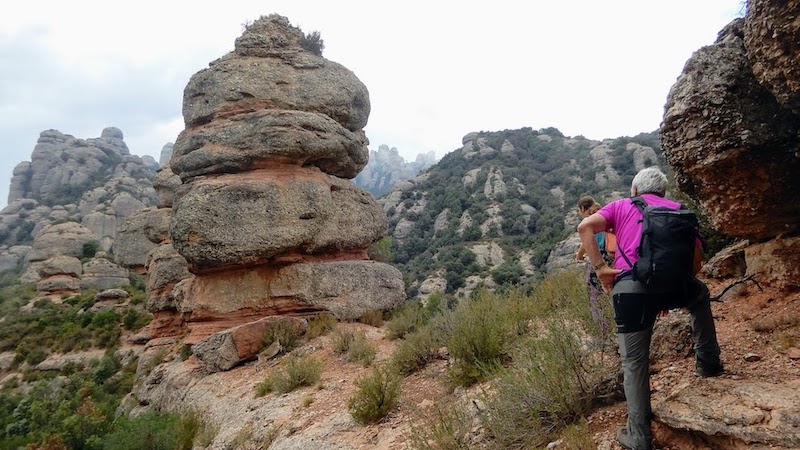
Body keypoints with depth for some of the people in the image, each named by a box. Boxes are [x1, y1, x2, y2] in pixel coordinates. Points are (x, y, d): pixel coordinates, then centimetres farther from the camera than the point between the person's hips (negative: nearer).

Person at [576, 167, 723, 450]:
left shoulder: (621, 206, 19)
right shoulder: (679, 209, 24)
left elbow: (585, 227, 0)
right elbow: (696, 262, 17)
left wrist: (601, 269, -1)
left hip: (629, 286, -2)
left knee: (634, 364, 9)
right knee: (701, 294, 38)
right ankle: (708, 362, 41)